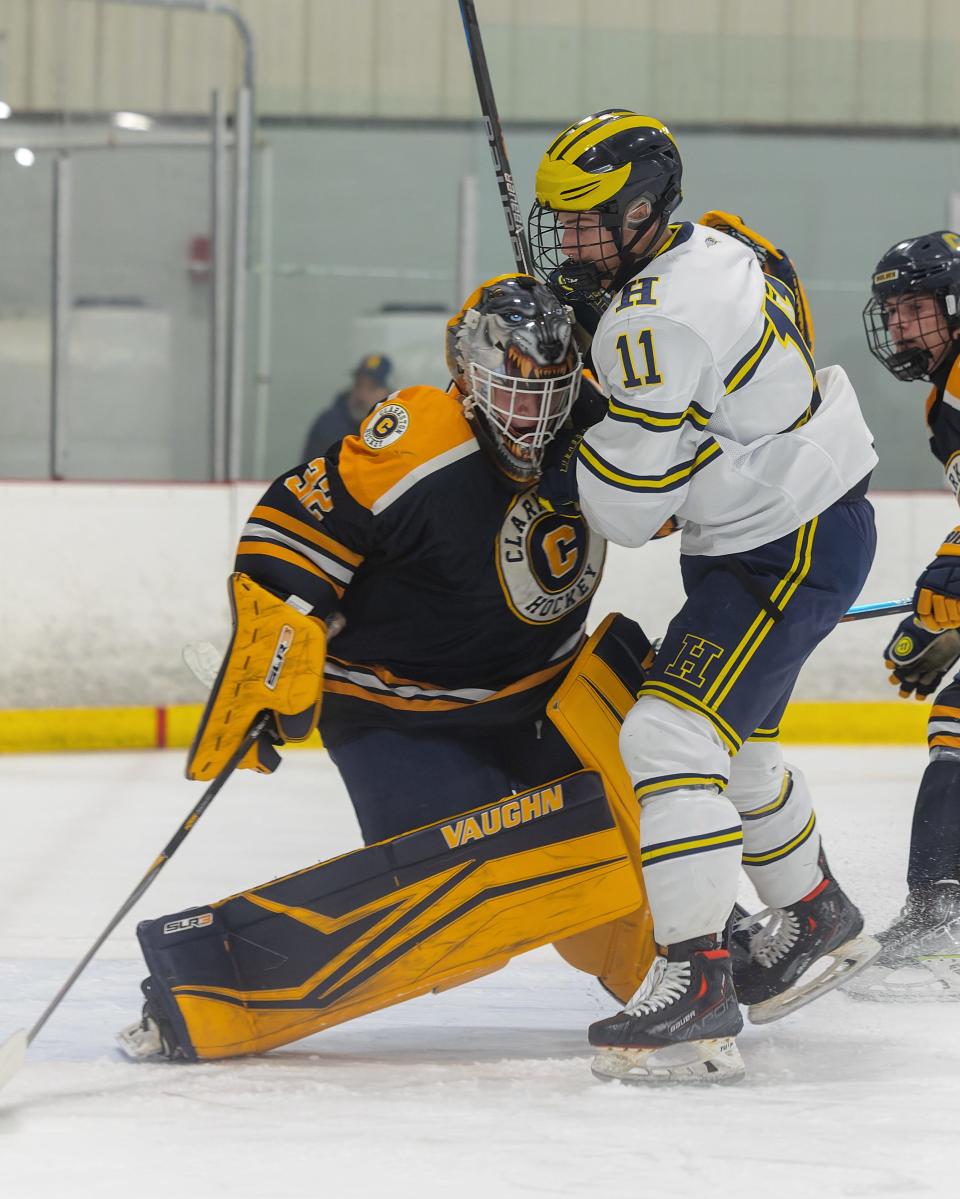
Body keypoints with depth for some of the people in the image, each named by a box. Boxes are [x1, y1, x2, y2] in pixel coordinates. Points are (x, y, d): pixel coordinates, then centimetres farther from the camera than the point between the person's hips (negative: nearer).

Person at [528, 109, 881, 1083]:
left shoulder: (657, 318, -26)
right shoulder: (722, 246, 5)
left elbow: (624, 503, -23)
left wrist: (557, 464, -3)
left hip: (790, 555, -11)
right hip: (793, 524, 11)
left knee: (671, 738, -19)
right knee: (733, 744, 26)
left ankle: (696, 995, -25)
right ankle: (816, 919, 48)